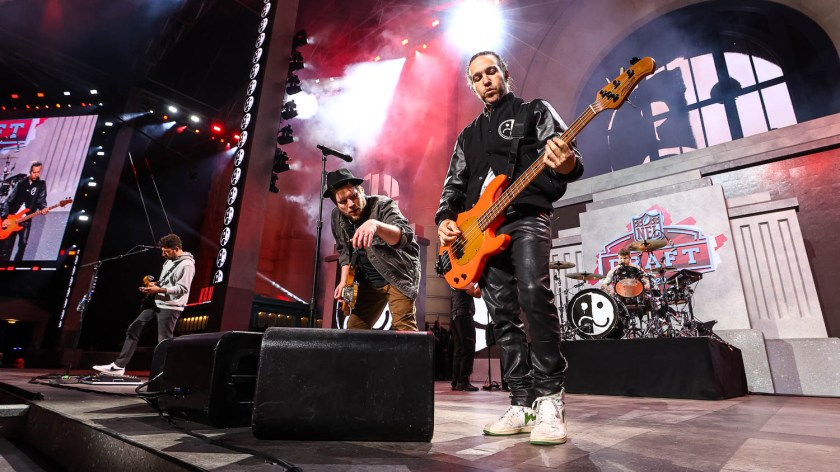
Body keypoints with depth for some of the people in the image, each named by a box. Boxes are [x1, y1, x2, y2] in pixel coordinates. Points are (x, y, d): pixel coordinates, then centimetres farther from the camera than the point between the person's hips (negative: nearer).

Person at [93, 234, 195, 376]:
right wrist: (154, 284, 6)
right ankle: (119, 366, 16)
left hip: (170, 307, -10)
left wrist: (158, 289, -21)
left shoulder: (187, 265, -15)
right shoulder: (169, 261, 16)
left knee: (164, 342, -4)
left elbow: (182, 289, -20)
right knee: (133, 329, 9)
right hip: (156, 302, 10)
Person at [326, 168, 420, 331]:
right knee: (353, 330, 7)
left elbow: (405, 236, -38)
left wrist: (375, 225, -55)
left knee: (403, 327, -17)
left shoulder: (383, 205, -20)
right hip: (369, 282, 6)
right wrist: (344, 281, 0)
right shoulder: (337, 218, -2)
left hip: (399, 276, -6)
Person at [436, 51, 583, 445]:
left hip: (526, 218, -5)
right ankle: (523, 404, 10)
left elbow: (564, 156, -2)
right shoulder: (468, 135, 25)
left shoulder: (535, 111, 12)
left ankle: (549, 400, -13)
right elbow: (454, 186, 20)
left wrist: (567, 166, -27)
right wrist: (445, 219, 1)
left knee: (534, 294, -27)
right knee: (502, 315, 1)